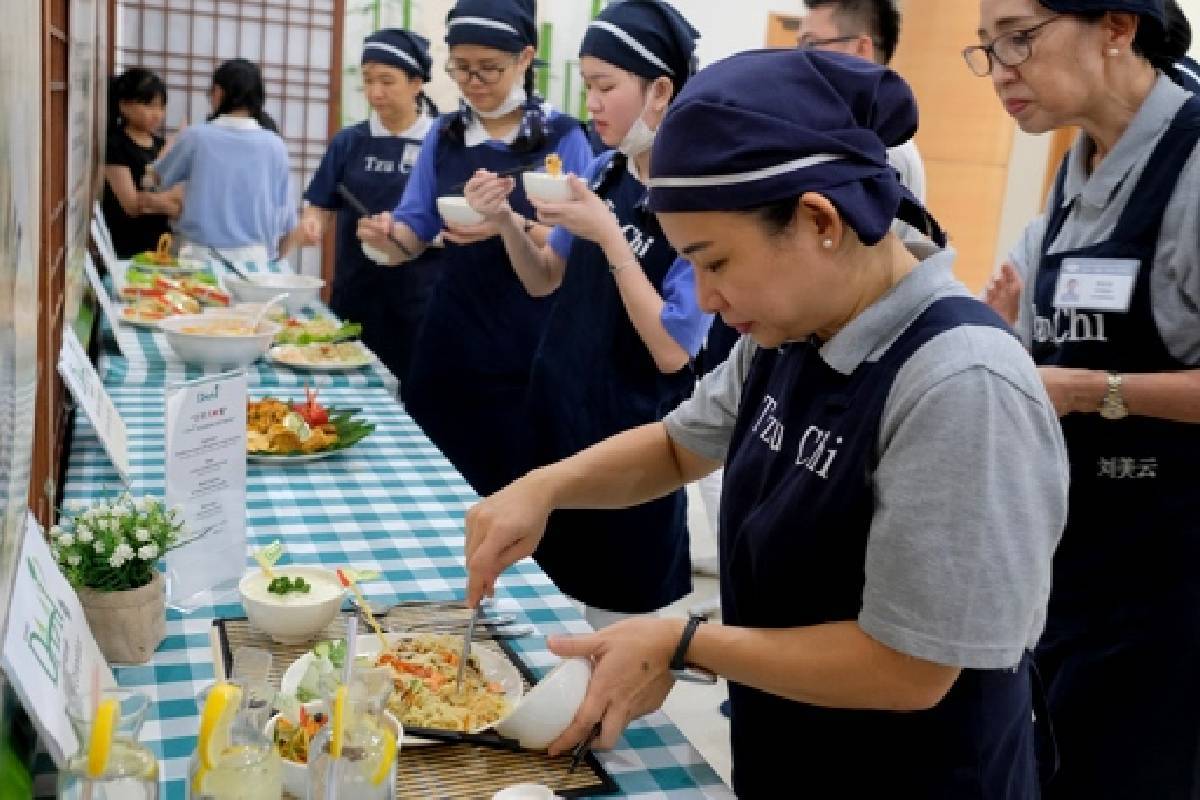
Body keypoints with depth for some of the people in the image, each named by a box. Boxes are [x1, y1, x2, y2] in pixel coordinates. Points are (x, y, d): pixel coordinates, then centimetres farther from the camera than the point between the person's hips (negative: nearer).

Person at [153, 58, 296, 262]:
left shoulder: (196, 137, -4)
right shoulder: (274, 146, -3)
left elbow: (159, 176, 16)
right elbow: (286, 218, 3)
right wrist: (274, 260, 18)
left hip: (202, 254, 0)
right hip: (255, 258, 1)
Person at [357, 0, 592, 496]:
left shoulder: (563, 137, -4)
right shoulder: (444, 135, 8)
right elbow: (416, 232, 9)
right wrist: (389, 236, -14)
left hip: (527, 349, -4)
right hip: (448, 341, 4)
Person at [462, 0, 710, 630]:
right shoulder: (601, 174, 2)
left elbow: (671, 351, -22)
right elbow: (544, 282, 11)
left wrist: (609, 237, -25)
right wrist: (506, 221, -7)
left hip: (630, 435, -7)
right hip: (558, 409, 7)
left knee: (613, 617, 10)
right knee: (554, 585, 23)